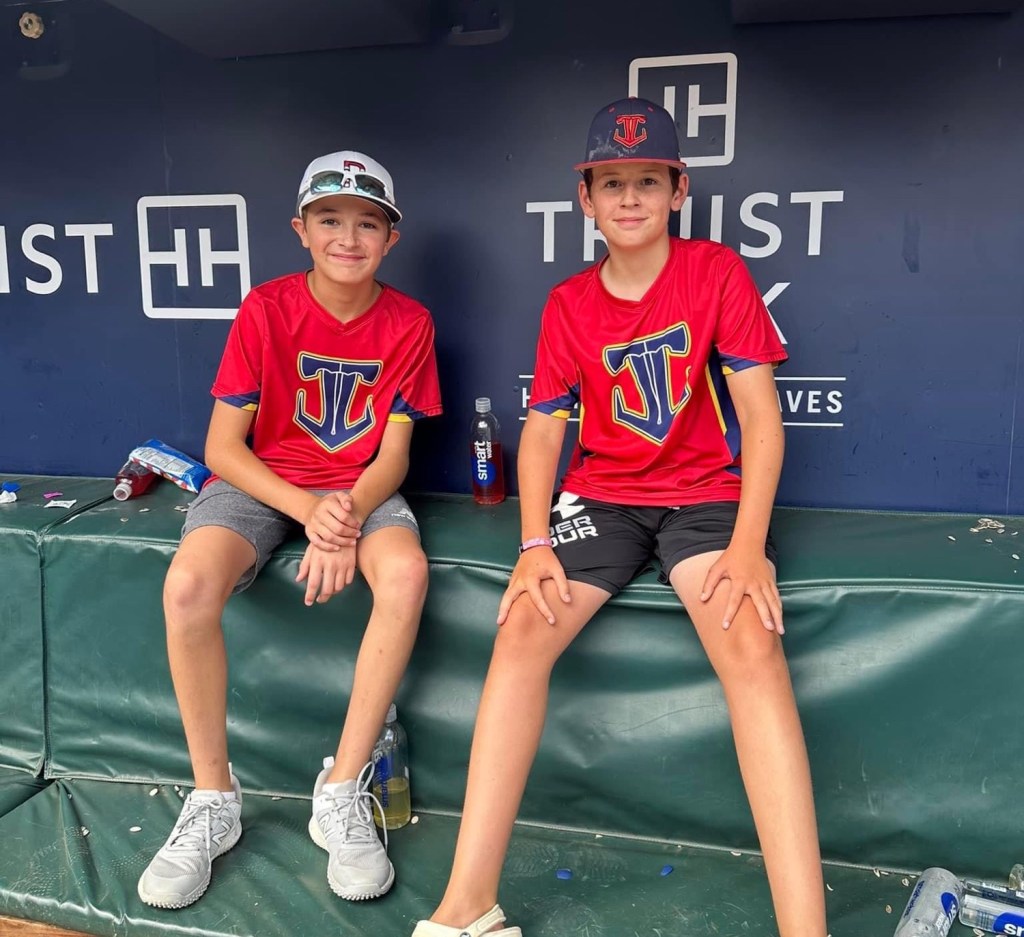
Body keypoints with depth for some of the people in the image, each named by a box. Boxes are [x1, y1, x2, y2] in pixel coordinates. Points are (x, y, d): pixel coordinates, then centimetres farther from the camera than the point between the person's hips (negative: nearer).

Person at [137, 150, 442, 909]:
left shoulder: (408, 323, -2)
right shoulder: (265, 310, -6)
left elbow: (394, 452, -4)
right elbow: (222, 446, -8)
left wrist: (349, 517, -24)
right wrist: (308, 509, -23)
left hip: (361, 489, 1)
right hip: (260, 482, 0)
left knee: (405, 574, -33)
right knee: (189, 584, -31)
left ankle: (343, 790, -17)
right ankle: (214, 797, -9)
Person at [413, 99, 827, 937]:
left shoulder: (718, 272, -2)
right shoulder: (568, 305, 6)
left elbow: (760, 413, -7)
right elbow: (543, 428, 4)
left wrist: (748, 546, -19)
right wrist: (537, 543, -13)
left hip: (706, 492, -2)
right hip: (601, 495, 2)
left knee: (753, 645, -30)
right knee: (521, 630, -21)